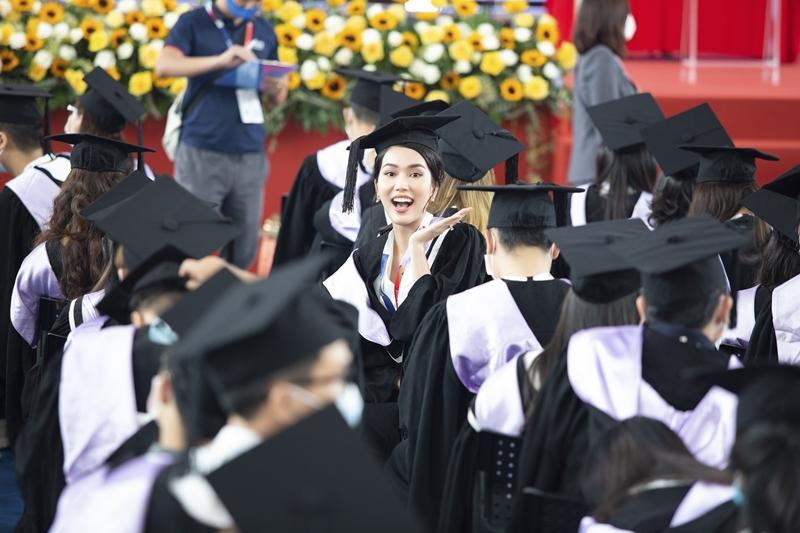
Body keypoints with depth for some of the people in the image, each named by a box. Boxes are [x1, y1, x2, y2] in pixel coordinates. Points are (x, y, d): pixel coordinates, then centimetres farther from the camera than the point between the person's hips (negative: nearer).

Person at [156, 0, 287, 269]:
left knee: (242, 253, 2)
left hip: (250, 155, 4)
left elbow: (278, 98, 17)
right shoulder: (194, 23, 2)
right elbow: (164, 66, -14)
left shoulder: (264, 31, 14)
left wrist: (277, 87, -8)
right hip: (202, 152, -4)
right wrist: (220, 60, -25)